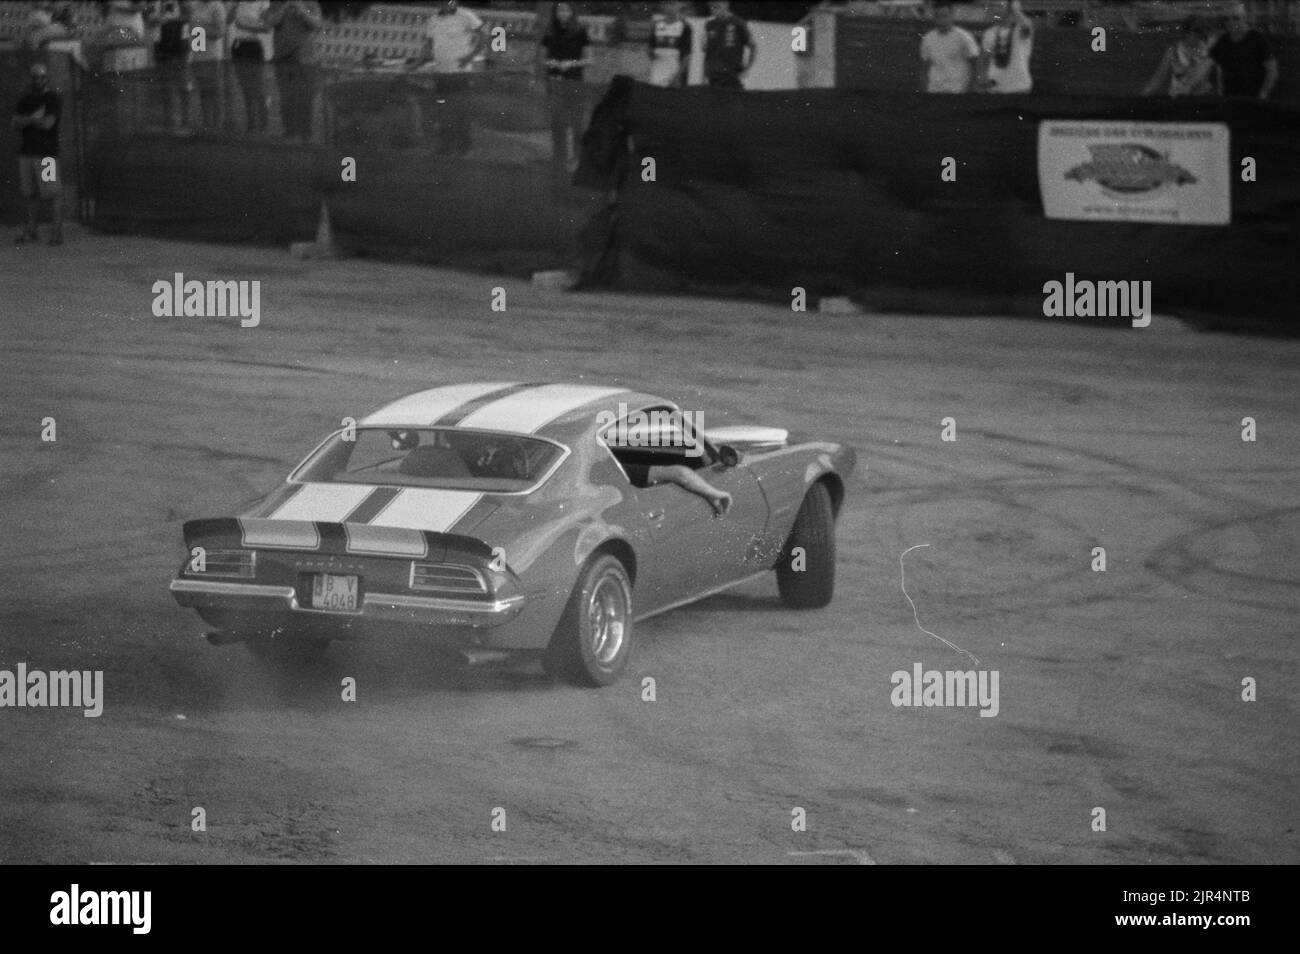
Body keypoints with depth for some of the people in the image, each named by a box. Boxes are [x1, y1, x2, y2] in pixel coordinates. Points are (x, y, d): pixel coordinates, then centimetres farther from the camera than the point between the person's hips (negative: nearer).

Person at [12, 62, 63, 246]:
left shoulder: (53, 99, -2)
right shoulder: (25, 99, 15)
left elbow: (48, 124, -14)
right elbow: (14, 123, 4)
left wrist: (26, 120, -2)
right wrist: (33, 117, -12)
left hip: (47, 153, -5)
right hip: (26, 152, 5)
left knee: (53, 193, -9)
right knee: (30, 193, 8)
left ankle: (56, 232, -9)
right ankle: (30, 231, 14)